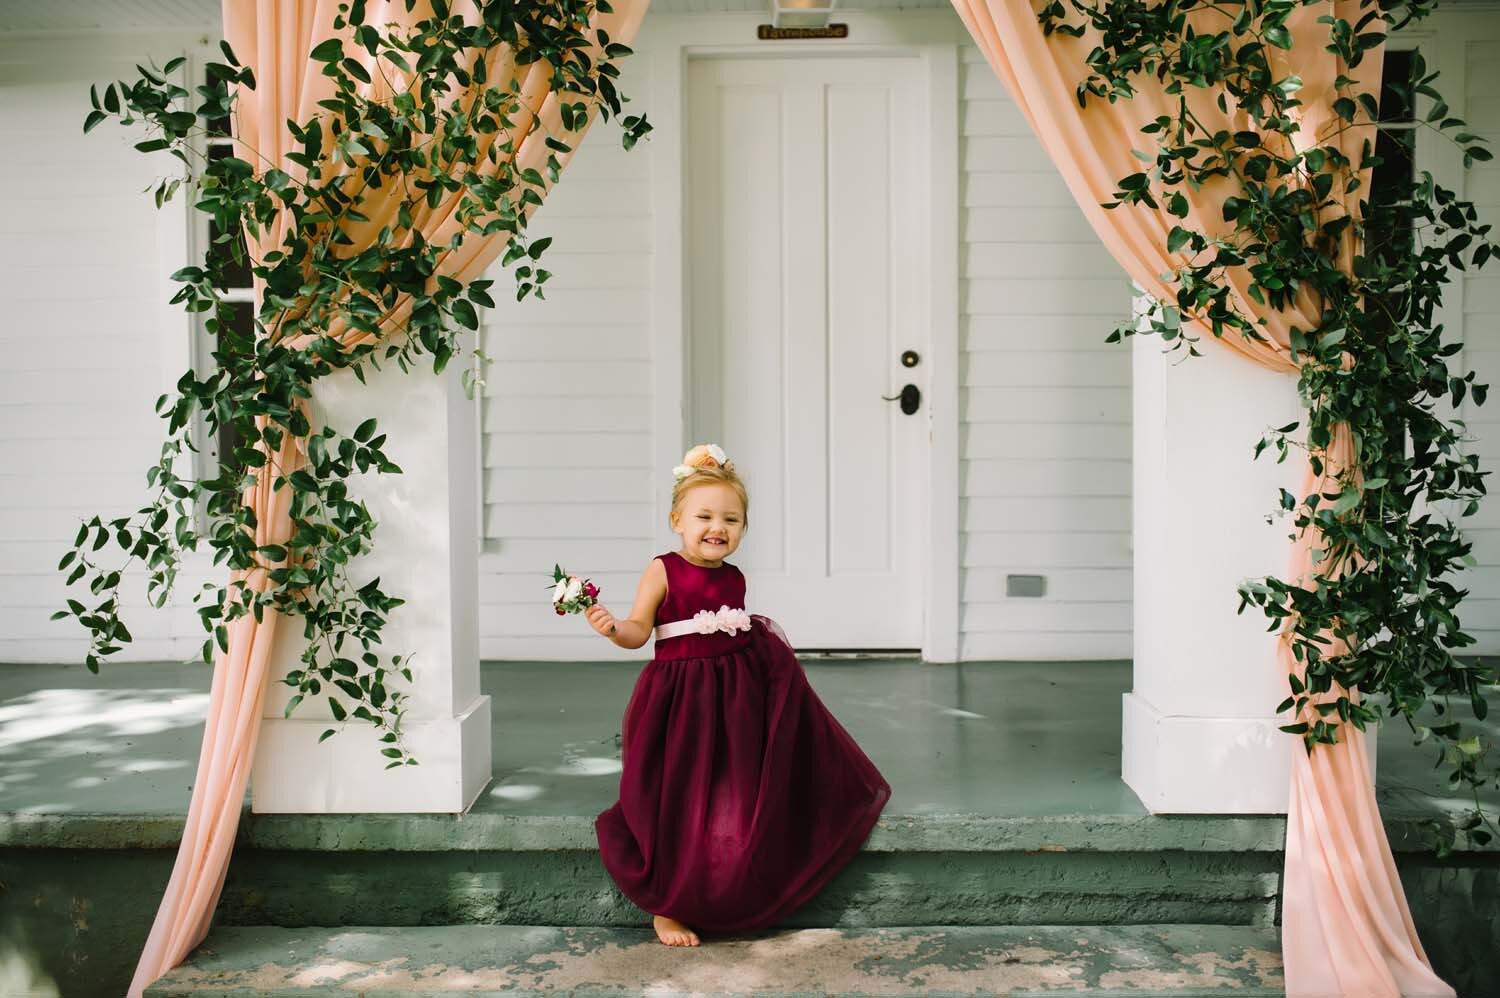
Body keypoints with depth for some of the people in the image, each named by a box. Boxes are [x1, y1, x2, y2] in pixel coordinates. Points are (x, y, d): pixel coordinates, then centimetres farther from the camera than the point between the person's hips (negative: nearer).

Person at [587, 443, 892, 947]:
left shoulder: (734, 578, 7)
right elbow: (639, 631, -11)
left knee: (739, 799, 10)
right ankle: (665, 906, 14)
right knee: (680, 803, -1)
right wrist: (612, 628, -29)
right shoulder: (662, 572, -9)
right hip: (682, 694, -5)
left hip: (738, 690, 5)